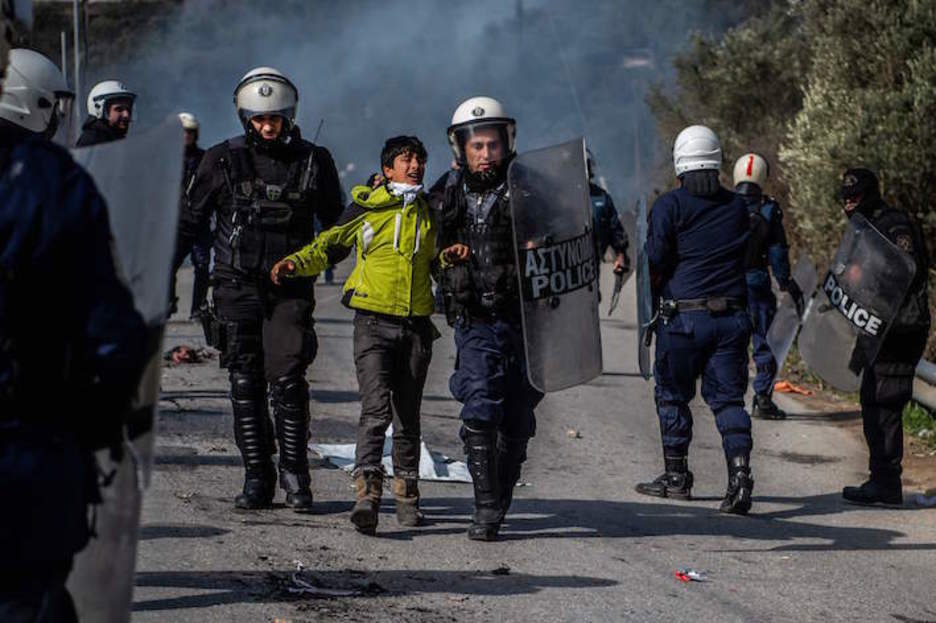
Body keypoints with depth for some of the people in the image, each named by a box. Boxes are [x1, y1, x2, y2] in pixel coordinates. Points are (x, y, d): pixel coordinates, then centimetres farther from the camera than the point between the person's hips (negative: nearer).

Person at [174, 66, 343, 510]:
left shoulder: (313, 162, 5)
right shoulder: (223, 161, 4)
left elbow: (335, 225, 18)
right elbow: (190, 221, 11)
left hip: (290, 290, -1)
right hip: (237, 286, 1)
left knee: (287, 379, -11)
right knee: (245, 383, 2)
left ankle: (294, 475, -1)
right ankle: (256, 476, 8)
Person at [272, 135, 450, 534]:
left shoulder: (430, 210, 12)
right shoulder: (366, 206, 1)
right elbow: (330, 246, 9)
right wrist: (296, 263, -8)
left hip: (417, 324, 4)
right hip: (374, 321, -4)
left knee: (407, 415, 11)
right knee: (375, 409, -17)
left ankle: (406, 494, 22)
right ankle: (367, 493, -22)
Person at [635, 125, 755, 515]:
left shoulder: (669, 206, -7)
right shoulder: (738, 207, 8)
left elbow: (656, 264, -10)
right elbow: (748, 257, 12)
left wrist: (657, 292, 8)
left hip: (683, 317, -3)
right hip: (732, 316, 3)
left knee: (673, 396, 12)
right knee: (728, 397, 5)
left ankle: (676, 477, 19)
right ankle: (740, 473, -11)